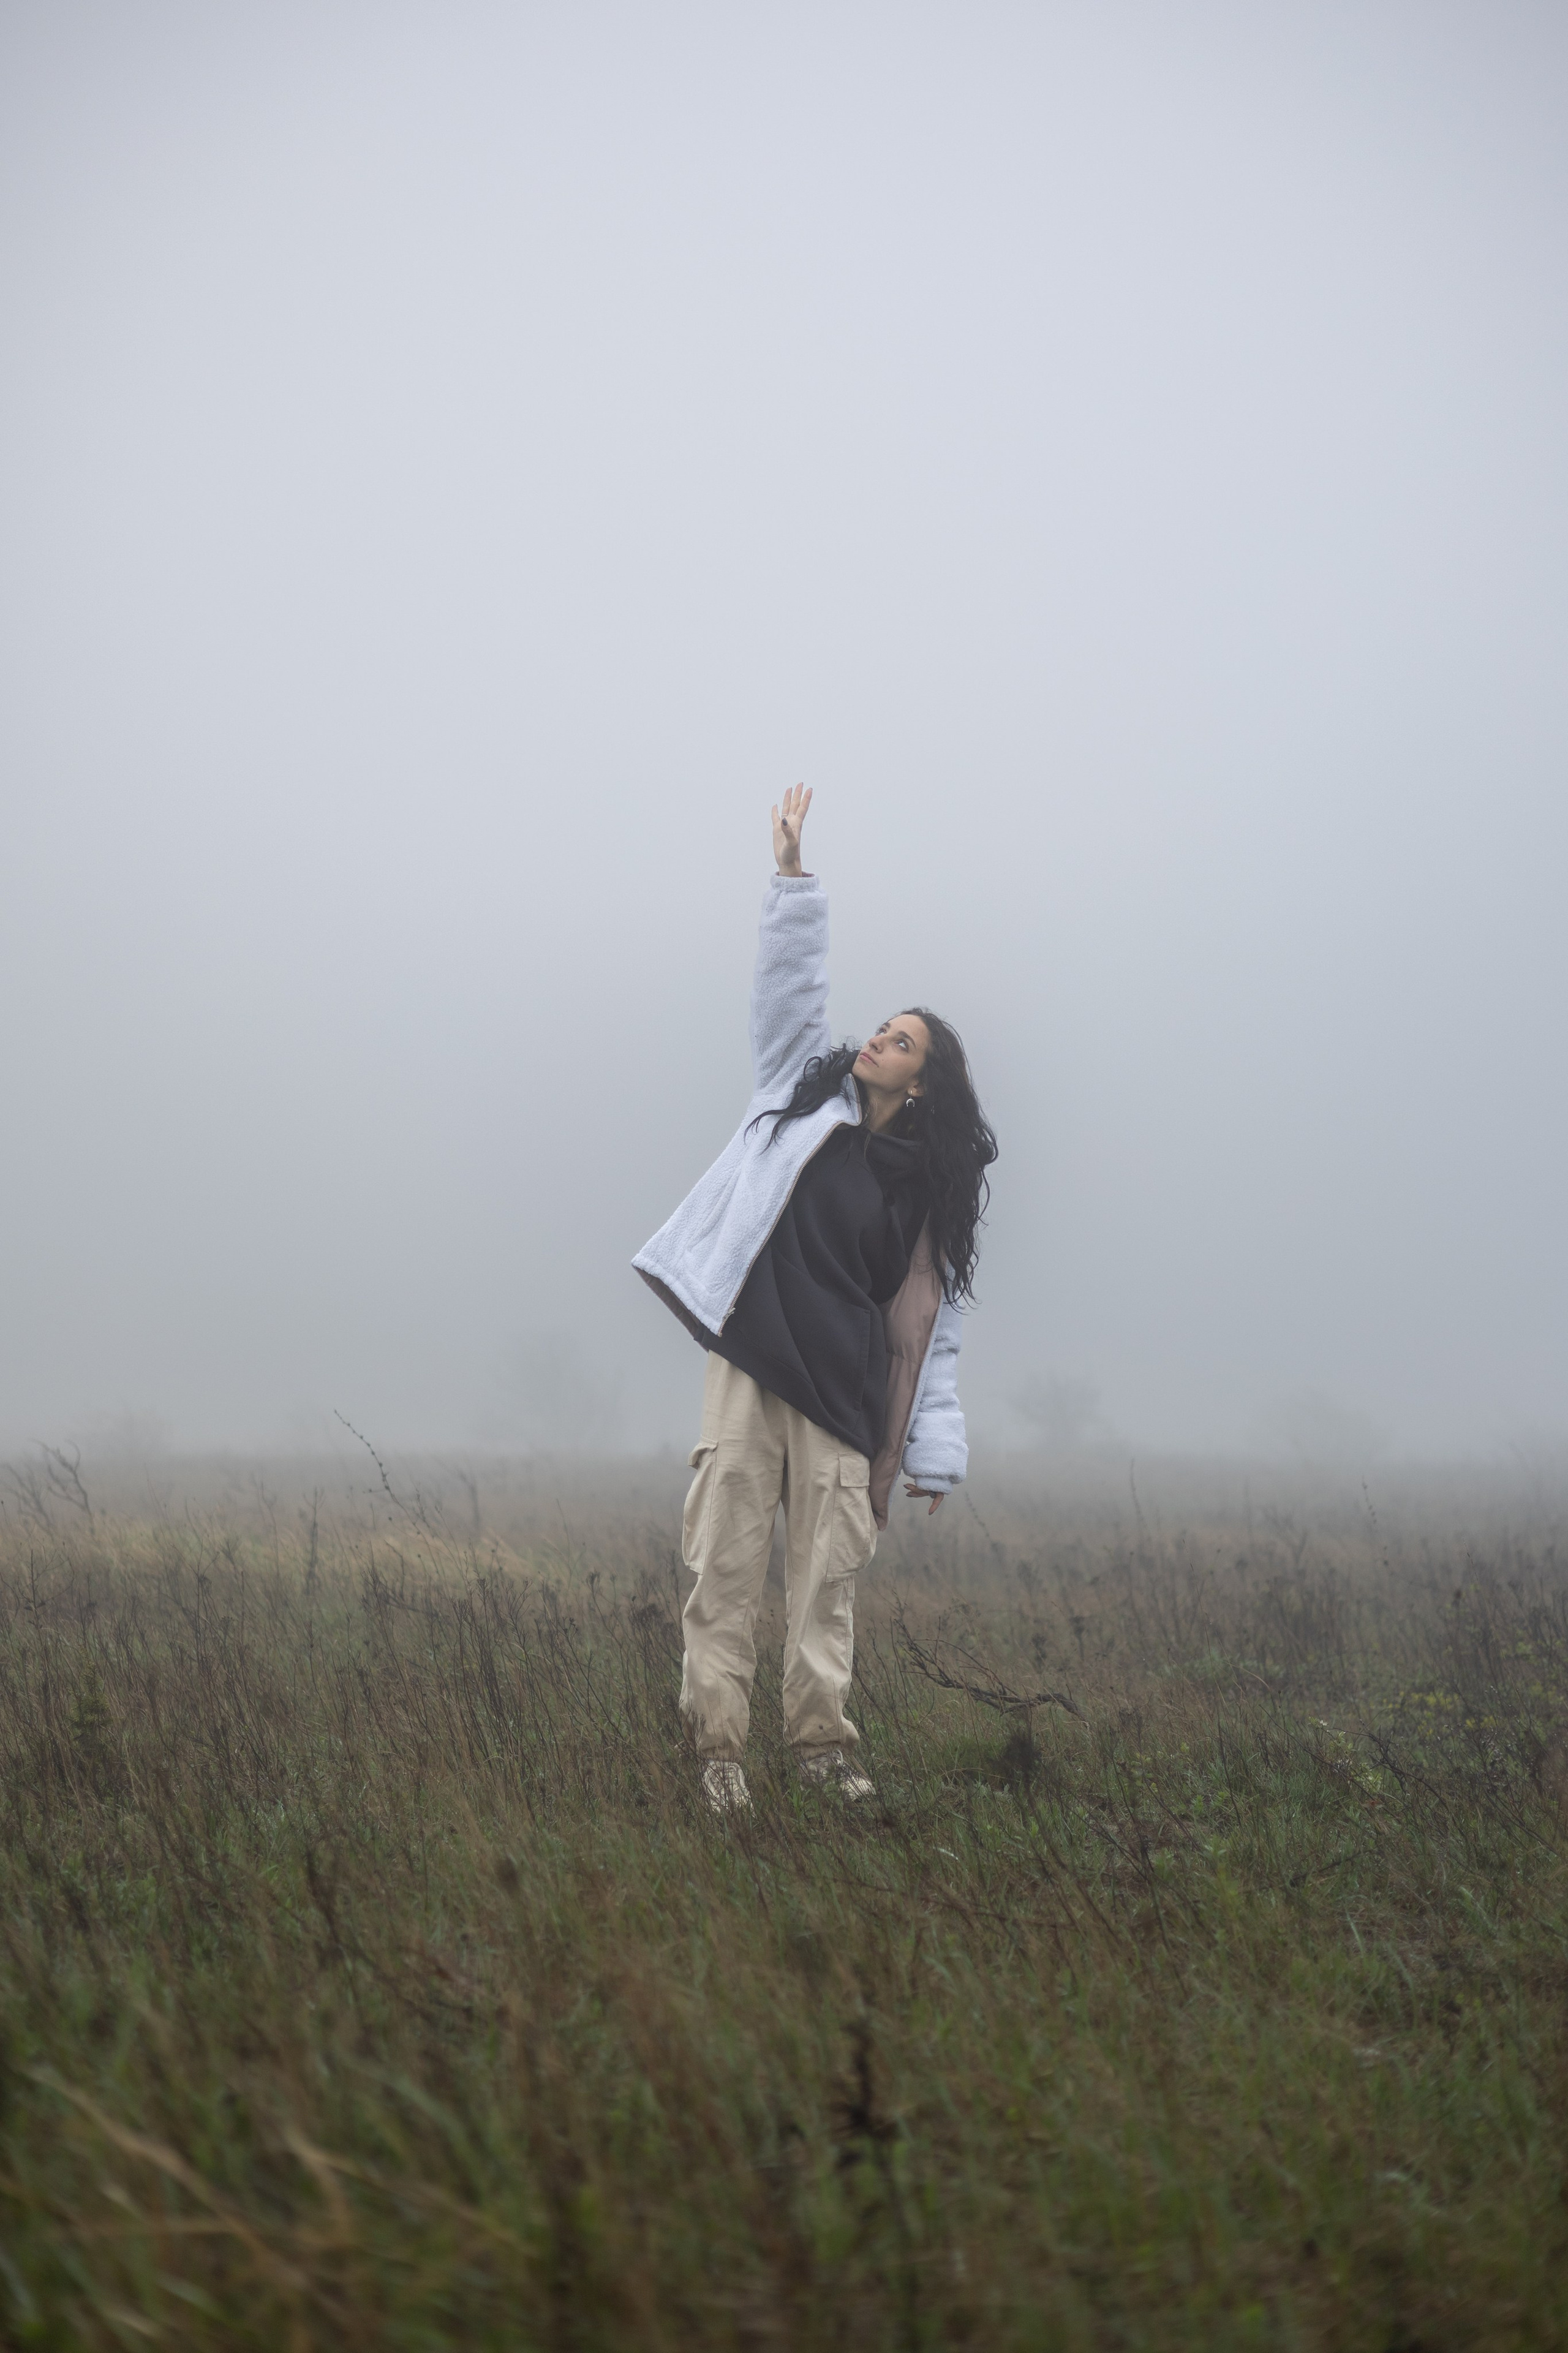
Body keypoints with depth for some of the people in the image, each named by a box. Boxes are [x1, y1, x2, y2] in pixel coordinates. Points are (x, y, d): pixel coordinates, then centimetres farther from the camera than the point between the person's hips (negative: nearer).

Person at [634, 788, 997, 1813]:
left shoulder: (925, 1188, 9)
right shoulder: (804, 1093, 11)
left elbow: (929, 1318, 7)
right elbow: (792, 987, 3)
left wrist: (932, 1450, 2)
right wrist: (793, 875, -8)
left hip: (842, 1382, 0)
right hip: (753, 1362, 0)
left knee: (829, 1566, -3)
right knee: (729, 1557, -5)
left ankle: (823, 1738, 2)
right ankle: (719, 1740, -5)